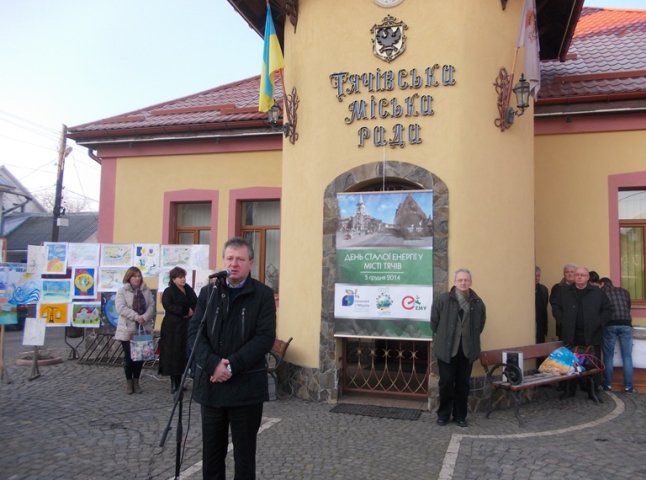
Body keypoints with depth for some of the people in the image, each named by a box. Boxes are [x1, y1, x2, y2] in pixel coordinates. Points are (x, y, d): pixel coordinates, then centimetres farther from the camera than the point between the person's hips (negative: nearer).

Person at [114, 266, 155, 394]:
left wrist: (145, 317, -18)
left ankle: (136, 381, 19)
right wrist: (136, 316, -21)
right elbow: (120, 307, -14)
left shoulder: (146, 291, 8)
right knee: (128, 356, 2)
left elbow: (151, 306, 0)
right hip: (127, 329, -3)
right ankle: (129, 381, 16)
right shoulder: (122, 291, -2)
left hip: (144, 328, 3)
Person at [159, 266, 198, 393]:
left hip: (186, 326, 5)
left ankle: (178, 382, 11)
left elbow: (196, 304, 11)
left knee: (183, 354, 3)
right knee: (174, 354, -4)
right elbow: (168, 306, -15)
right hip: (173, 327, -5)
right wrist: (186, 311, -14)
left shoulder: (189, 290, 14)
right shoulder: (168, 292, -1)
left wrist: (192, 311, -11)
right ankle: (174, 384, 3)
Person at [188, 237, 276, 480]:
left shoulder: (263, 294, -2)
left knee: (244, 453, 8)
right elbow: (194, 331, 0)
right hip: (211, 383, 3)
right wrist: (213, 364, -15)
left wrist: (232, 366, -18)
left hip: (246, 386, -3)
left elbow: (265, 338, -10)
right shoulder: (208, 292, 8)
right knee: (211, 451, 13)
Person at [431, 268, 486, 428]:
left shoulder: (477, 303, 1)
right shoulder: (443, 299, -9)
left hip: (467, 349, 3)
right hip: (447, 349, -2)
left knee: (463, 384, 10)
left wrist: (472, 338, 13)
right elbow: (434, 320, 1)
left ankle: (460, 416, 23)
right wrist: (442, 337, 6)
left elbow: (481, 324, 14)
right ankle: (443, 415, 19)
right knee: (446, 383, 3)